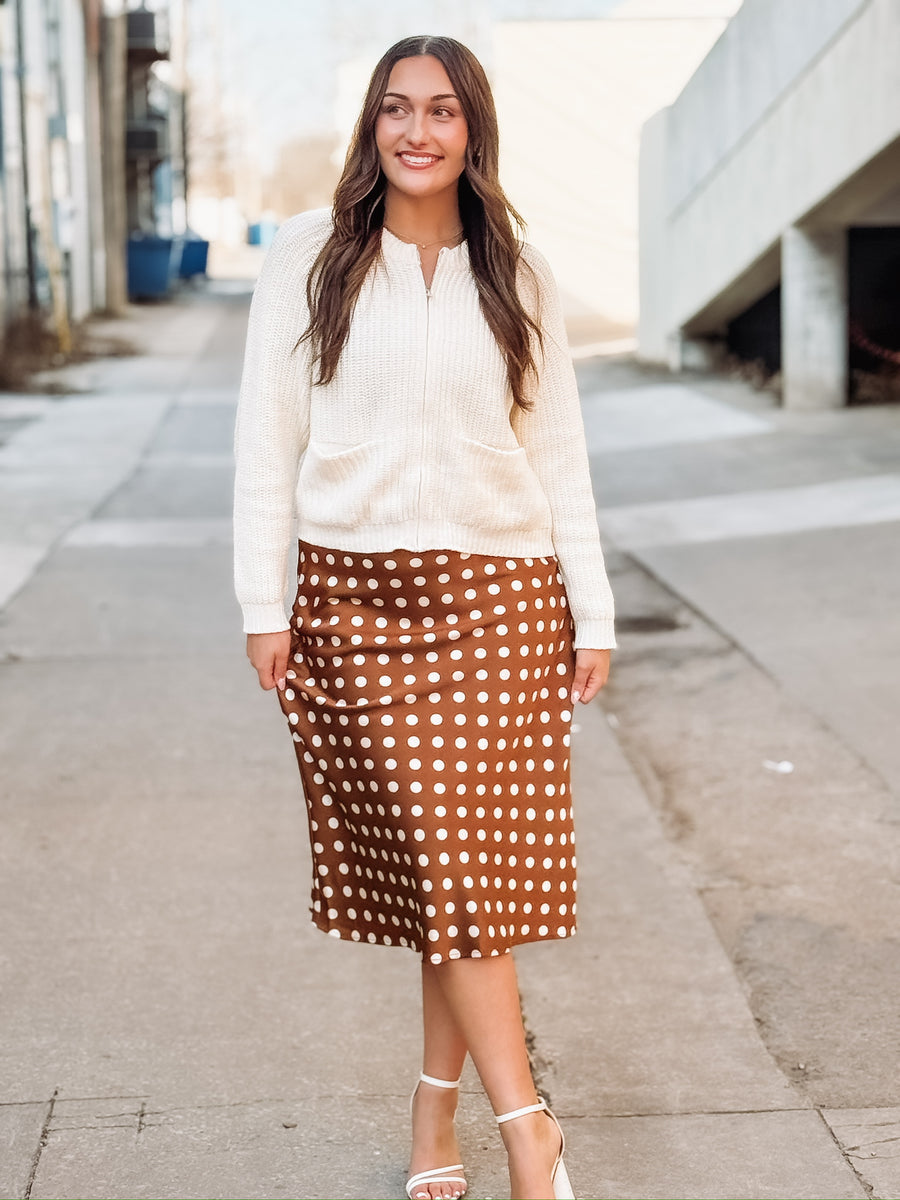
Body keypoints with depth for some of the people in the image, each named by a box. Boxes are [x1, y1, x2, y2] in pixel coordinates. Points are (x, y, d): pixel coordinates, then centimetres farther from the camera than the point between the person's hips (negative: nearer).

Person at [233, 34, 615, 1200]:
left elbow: (559, 450, 10)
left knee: (473, 864, 1)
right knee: (439, 865, -4)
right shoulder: (310, 254, 4)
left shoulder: (517, 277, 9)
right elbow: (268, 433, 2)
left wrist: (593, 615, 5)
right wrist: (262, 603, -3)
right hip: (356, 597, -1)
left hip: (500, 592, 2)